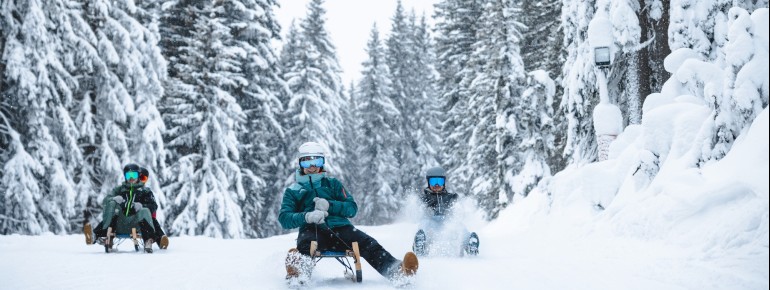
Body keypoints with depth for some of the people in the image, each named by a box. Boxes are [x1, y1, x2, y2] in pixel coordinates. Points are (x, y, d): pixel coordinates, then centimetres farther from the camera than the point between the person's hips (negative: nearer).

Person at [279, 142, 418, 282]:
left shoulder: (332, 184, 26)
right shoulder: (293, 191, 21)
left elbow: (352, 208, 14)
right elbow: (284, 218, 5)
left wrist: (329, 205, -6)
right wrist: (306, 216, -17)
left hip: (339, 227, 2)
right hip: (312, 230, -2)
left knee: (368, 243, -27)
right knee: (305, 245, -38)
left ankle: (397, 270, -49)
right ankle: (297, 274, -70)